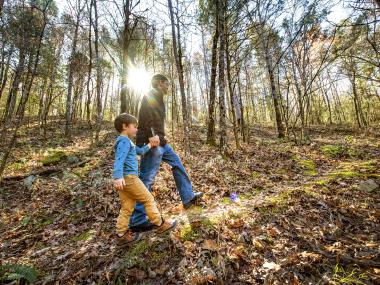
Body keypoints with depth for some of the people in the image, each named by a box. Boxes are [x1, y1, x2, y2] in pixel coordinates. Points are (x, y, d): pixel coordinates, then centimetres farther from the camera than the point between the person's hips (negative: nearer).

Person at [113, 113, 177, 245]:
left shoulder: (127, 141, 20)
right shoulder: (124, 140, -11)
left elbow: (139, 151, 33)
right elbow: (119, 159, -25)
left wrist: (149, 145, 32)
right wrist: (118, 176, -36)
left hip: (125, 179, 10)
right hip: (128, 177, -10)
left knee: (127, 207, 13)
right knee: (148, 199, 2)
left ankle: (121, 235, 21)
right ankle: (160, 224, 14)